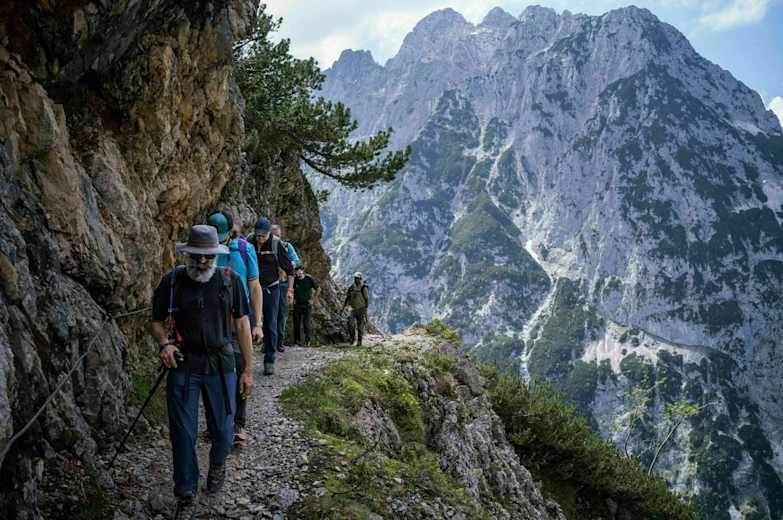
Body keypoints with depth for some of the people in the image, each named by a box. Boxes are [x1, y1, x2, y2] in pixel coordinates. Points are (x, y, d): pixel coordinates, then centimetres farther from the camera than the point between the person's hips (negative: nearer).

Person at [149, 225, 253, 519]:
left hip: (220, 364, 1)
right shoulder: (172, 282, -1)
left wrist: (248, 370, 2)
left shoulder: (230, 281, 0)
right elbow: (156, 321, 8)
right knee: (183, 433, 0)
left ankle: (218, 463, 40)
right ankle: (187, 496, 17)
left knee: (223, 430, 5)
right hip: (183, 364, 0)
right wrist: (163, 343, -14)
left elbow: (242, 326, 4)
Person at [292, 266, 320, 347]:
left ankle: (307, 341, 0)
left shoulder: (309, 279, -7)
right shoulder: (294, 280, 0)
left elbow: (318, 289, 3)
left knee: (307, 324, -8)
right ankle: (296, 341, 10)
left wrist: (313, 299, -2)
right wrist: (293, 299, 9)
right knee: (296, 324, 2)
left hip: (307, 304, -3)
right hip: (297, 305, 3)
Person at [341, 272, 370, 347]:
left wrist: (365, 310, -19)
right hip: (353, 309, 3)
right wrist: (342, 308, 0)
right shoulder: (351, 288, 2)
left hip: (361, 310, -3)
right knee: (351, 325, -12)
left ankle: (359, 341, 10)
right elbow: (347, 298, 6)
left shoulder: (364, 288, -12)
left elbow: (367, 300, -13)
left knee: (360, 327, -1)